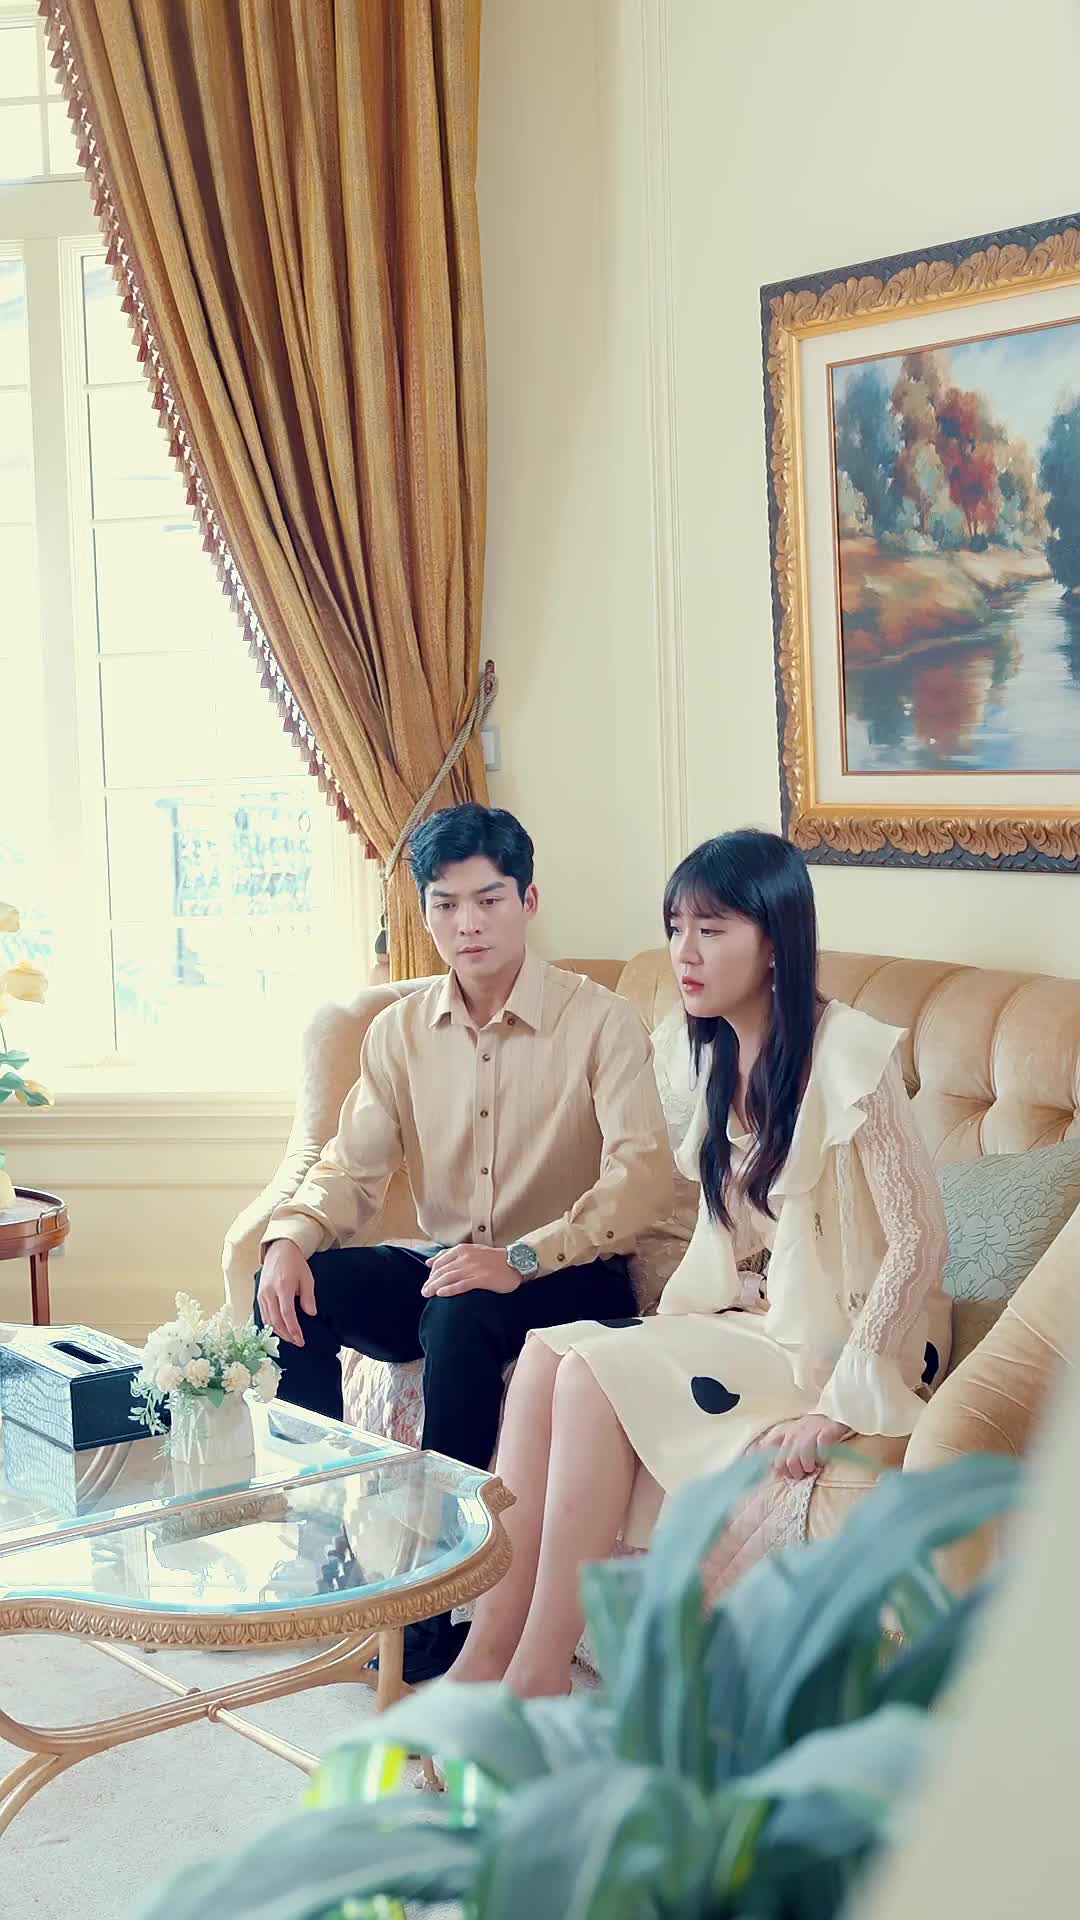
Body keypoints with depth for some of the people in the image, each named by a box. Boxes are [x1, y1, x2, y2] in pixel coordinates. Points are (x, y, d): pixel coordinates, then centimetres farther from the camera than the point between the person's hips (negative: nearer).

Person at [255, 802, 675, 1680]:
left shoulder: (600, 1021, -12)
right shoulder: (400, 1030, 4)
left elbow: (643, 1174, -23)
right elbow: (352, 1168, 2)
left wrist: (520, 1258, -36)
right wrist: (292, 1237, -21)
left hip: (569, 1279, -5)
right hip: (442, 1267, 5)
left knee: (461, 1314, -36)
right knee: (294, 1290, -20)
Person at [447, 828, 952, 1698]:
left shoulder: (847, 1055, -17)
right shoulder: (723, 1054, 9)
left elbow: (920, 1240, -18)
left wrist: (839, 1406, -22)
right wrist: (665, 1323, 1)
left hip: (839, 1340, -7)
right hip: (756, 1321, 8)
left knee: (597, 1373, -24)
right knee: (547, 1352, -16)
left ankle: (540, 1673, -16)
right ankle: (489, 1651, -16)